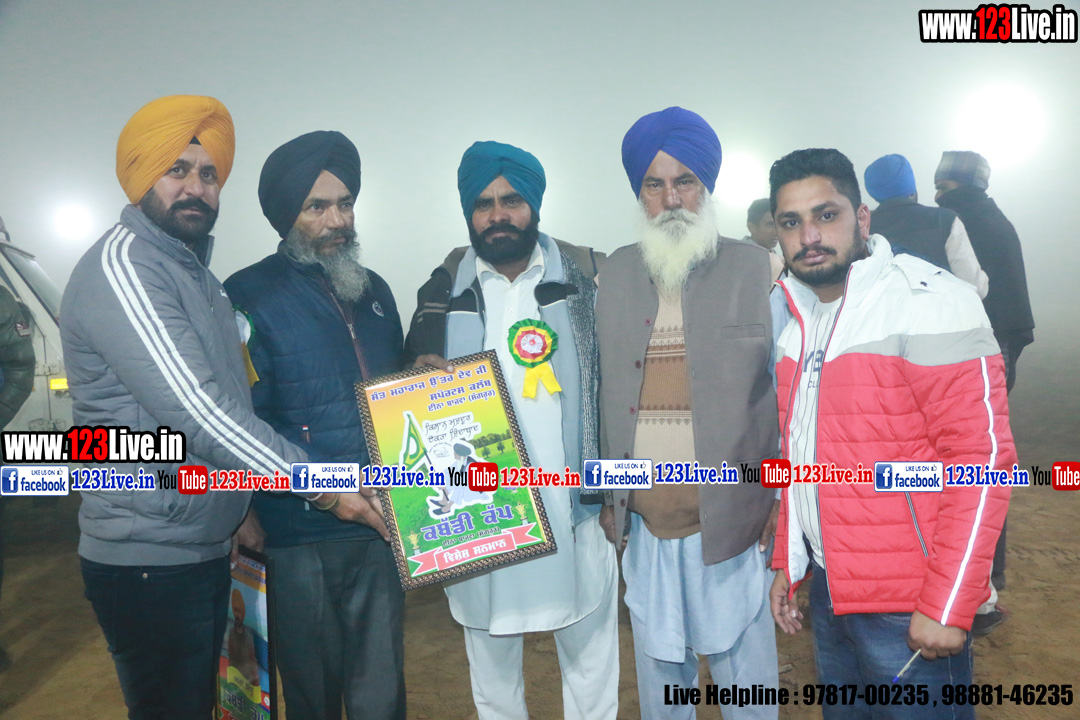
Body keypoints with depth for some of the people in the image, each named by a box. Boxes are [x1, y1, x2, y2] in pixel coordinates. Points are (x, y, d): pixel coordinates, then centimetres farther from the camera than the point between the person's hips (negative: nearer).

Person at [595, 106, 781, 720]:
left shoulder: (756, 269, -3)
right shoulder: (616, 274, 6)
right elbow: (605, 390, 8)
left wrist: (783, 498, -5)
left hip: (733, 520, -2)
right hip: (646, 524, 3)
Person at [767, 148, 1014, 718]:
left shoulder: (926, 302, -14)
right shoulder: (796, 319, 8)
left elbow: (982, 455, -17)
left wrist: (947, 606, -18)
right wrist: (788, 563, 14)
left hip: (910, 607, -7)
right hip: (827, 588, 7)